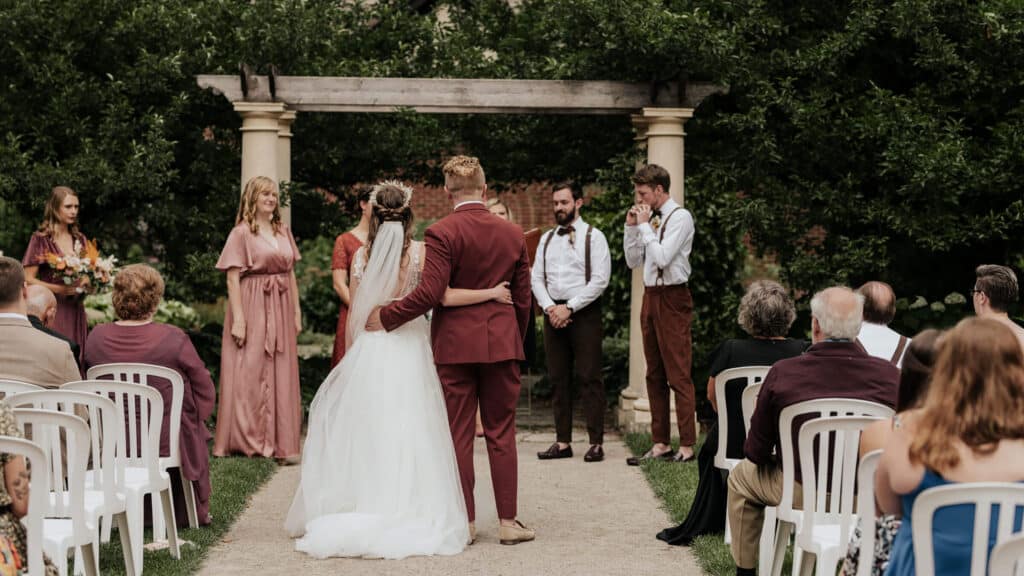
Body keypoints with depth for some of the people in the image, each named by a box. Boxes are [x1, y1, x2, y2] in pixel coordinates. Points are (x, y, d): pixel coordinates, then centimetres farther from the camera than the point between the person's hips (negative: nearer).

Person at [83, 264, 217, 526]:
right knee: (196, 432, 30)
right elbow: (206, 394, -9)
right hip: (166, 444, -4)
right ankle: (196, 512, 43)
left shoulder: (96, 338, -8)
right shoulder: (173, 339, -19)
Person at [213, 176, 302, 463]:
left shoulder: (283, 232, 12)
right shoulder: (241, 233, -5)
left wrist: (297, 311, 9)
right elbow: (232, 278, -10)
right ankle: (247, 440, 7)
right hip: (252, 307, -6)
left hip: (280, 309, 6)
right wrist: (238, 319, -17)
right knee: (249, 373, -1)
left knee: (281, 375, 6)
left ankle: (280, 442, 11)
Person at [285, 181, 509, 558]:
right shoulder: (420, 252, -5)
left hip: (368, 353, 2)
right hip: (408, 354, -2)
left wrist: (353, 356, 16)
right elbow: (443, 296, -18)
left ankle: (359, 518, 10)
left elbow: (354, 315, 5)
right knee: (409, 438, 3)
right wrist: (492, 293, -12)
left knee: (365, 436, 9)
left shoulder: (362, 255, 2)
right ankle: (408, 517, 1)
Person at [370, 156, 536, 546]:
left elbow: (430, 292, -18)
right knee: (501, 433, 8)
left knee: (458, 434, 5)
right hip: (502, 343, 3)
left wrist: (385, 317, -7)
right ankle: (508, 522, 9)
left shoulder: (441, 233, -10)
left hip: (455, 344, -3)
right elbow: (522, 298, 7)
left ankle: (465, 522, 10)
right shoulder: (513, 234, 4)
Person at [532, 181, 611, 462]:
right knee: (558, 379, 6)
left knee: (589, 378, -5)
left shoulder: (593, 237, -2)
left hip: (583, 312, -5)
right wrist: (550, 307, -6)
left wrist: (569, 308, -13)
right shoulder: (547, 239, 14)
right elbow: (536, 277, 11)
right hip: (553, 313, 5)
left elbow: (600, 279, -9)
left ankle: (596, 442, -2)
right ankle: (563, 442, 11)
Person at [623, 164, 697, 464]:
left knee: (678, 375, -7)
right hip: (650, 296, 9)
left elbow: (662, 257, -20)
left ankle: (687, 446, -5)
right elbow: (633, 261, 17)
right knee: (655, 374, 10)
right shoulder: (650, 218, 13)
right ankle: (660, 444, 16)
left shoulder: (680, 217, -9)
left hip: (672, 299, -9)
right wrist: (631, 227, 6)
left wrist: (644, 226, -12)